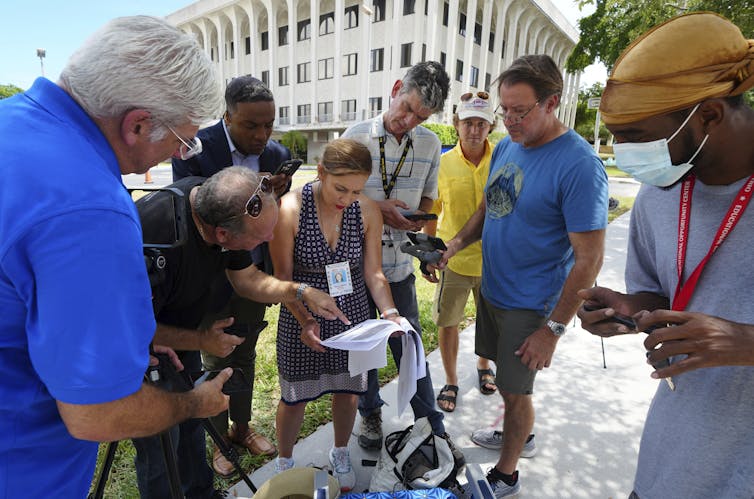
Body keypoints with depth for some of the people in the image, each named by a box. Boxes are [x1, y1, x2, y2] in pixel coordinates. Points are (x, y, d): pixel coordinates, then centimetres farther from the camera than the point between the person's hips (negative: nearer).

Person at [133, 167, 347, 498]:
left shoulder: (222, 206, -18)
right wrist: (200, 341, -21)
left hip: (181, 334, 6)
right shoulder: (157, 234, -39)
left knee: (192, 423, 19)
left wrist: (302, 293, -14)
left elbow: (247, 279, -4)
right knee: (160, 448, 4)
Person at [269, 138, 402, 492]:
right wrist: (305, 320, -24)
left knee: (347, 388, 18)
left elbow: (373, 273, -4)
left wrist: (389, 312, -19)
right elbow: (283, 277, -12)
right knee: (294, 396, 13)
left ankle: (340, 455, 48)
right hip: (302, 316, -2)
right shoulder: (290, 209, -19)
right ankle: (284, 463, 44)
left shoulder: (368, 212, -10)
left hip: (352, 313, 3)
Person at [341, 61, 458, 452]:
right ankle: (370, 414, 37)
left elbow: (426, 199, 11)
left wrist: (416, 220, -12)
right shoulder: (357, 135, -5)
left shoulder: (430, 144, 3)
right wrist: (376, 208, -18)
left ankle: (431, 425, 28)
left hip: (399, 262, 1)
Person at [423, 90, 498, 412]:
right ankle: (451, 381, 32)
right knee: (447, 322, 9)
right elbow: (431, 215, 1)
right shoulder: (443, 163, -6)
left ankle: (483, 366, 48)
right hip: (454, 258, 0)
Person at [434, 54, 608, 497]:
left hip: (531, 305, -7)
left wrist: (554, 329, -18)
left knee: (516, 389, 11)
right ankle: (519, 435, 51)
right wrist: (458, 242, -5)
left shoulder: (579, 165, -22)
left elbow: (589, 259, -20)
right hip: (492, 290, 7)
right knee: (507, 378, 24)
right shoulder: (506, 147, 1)